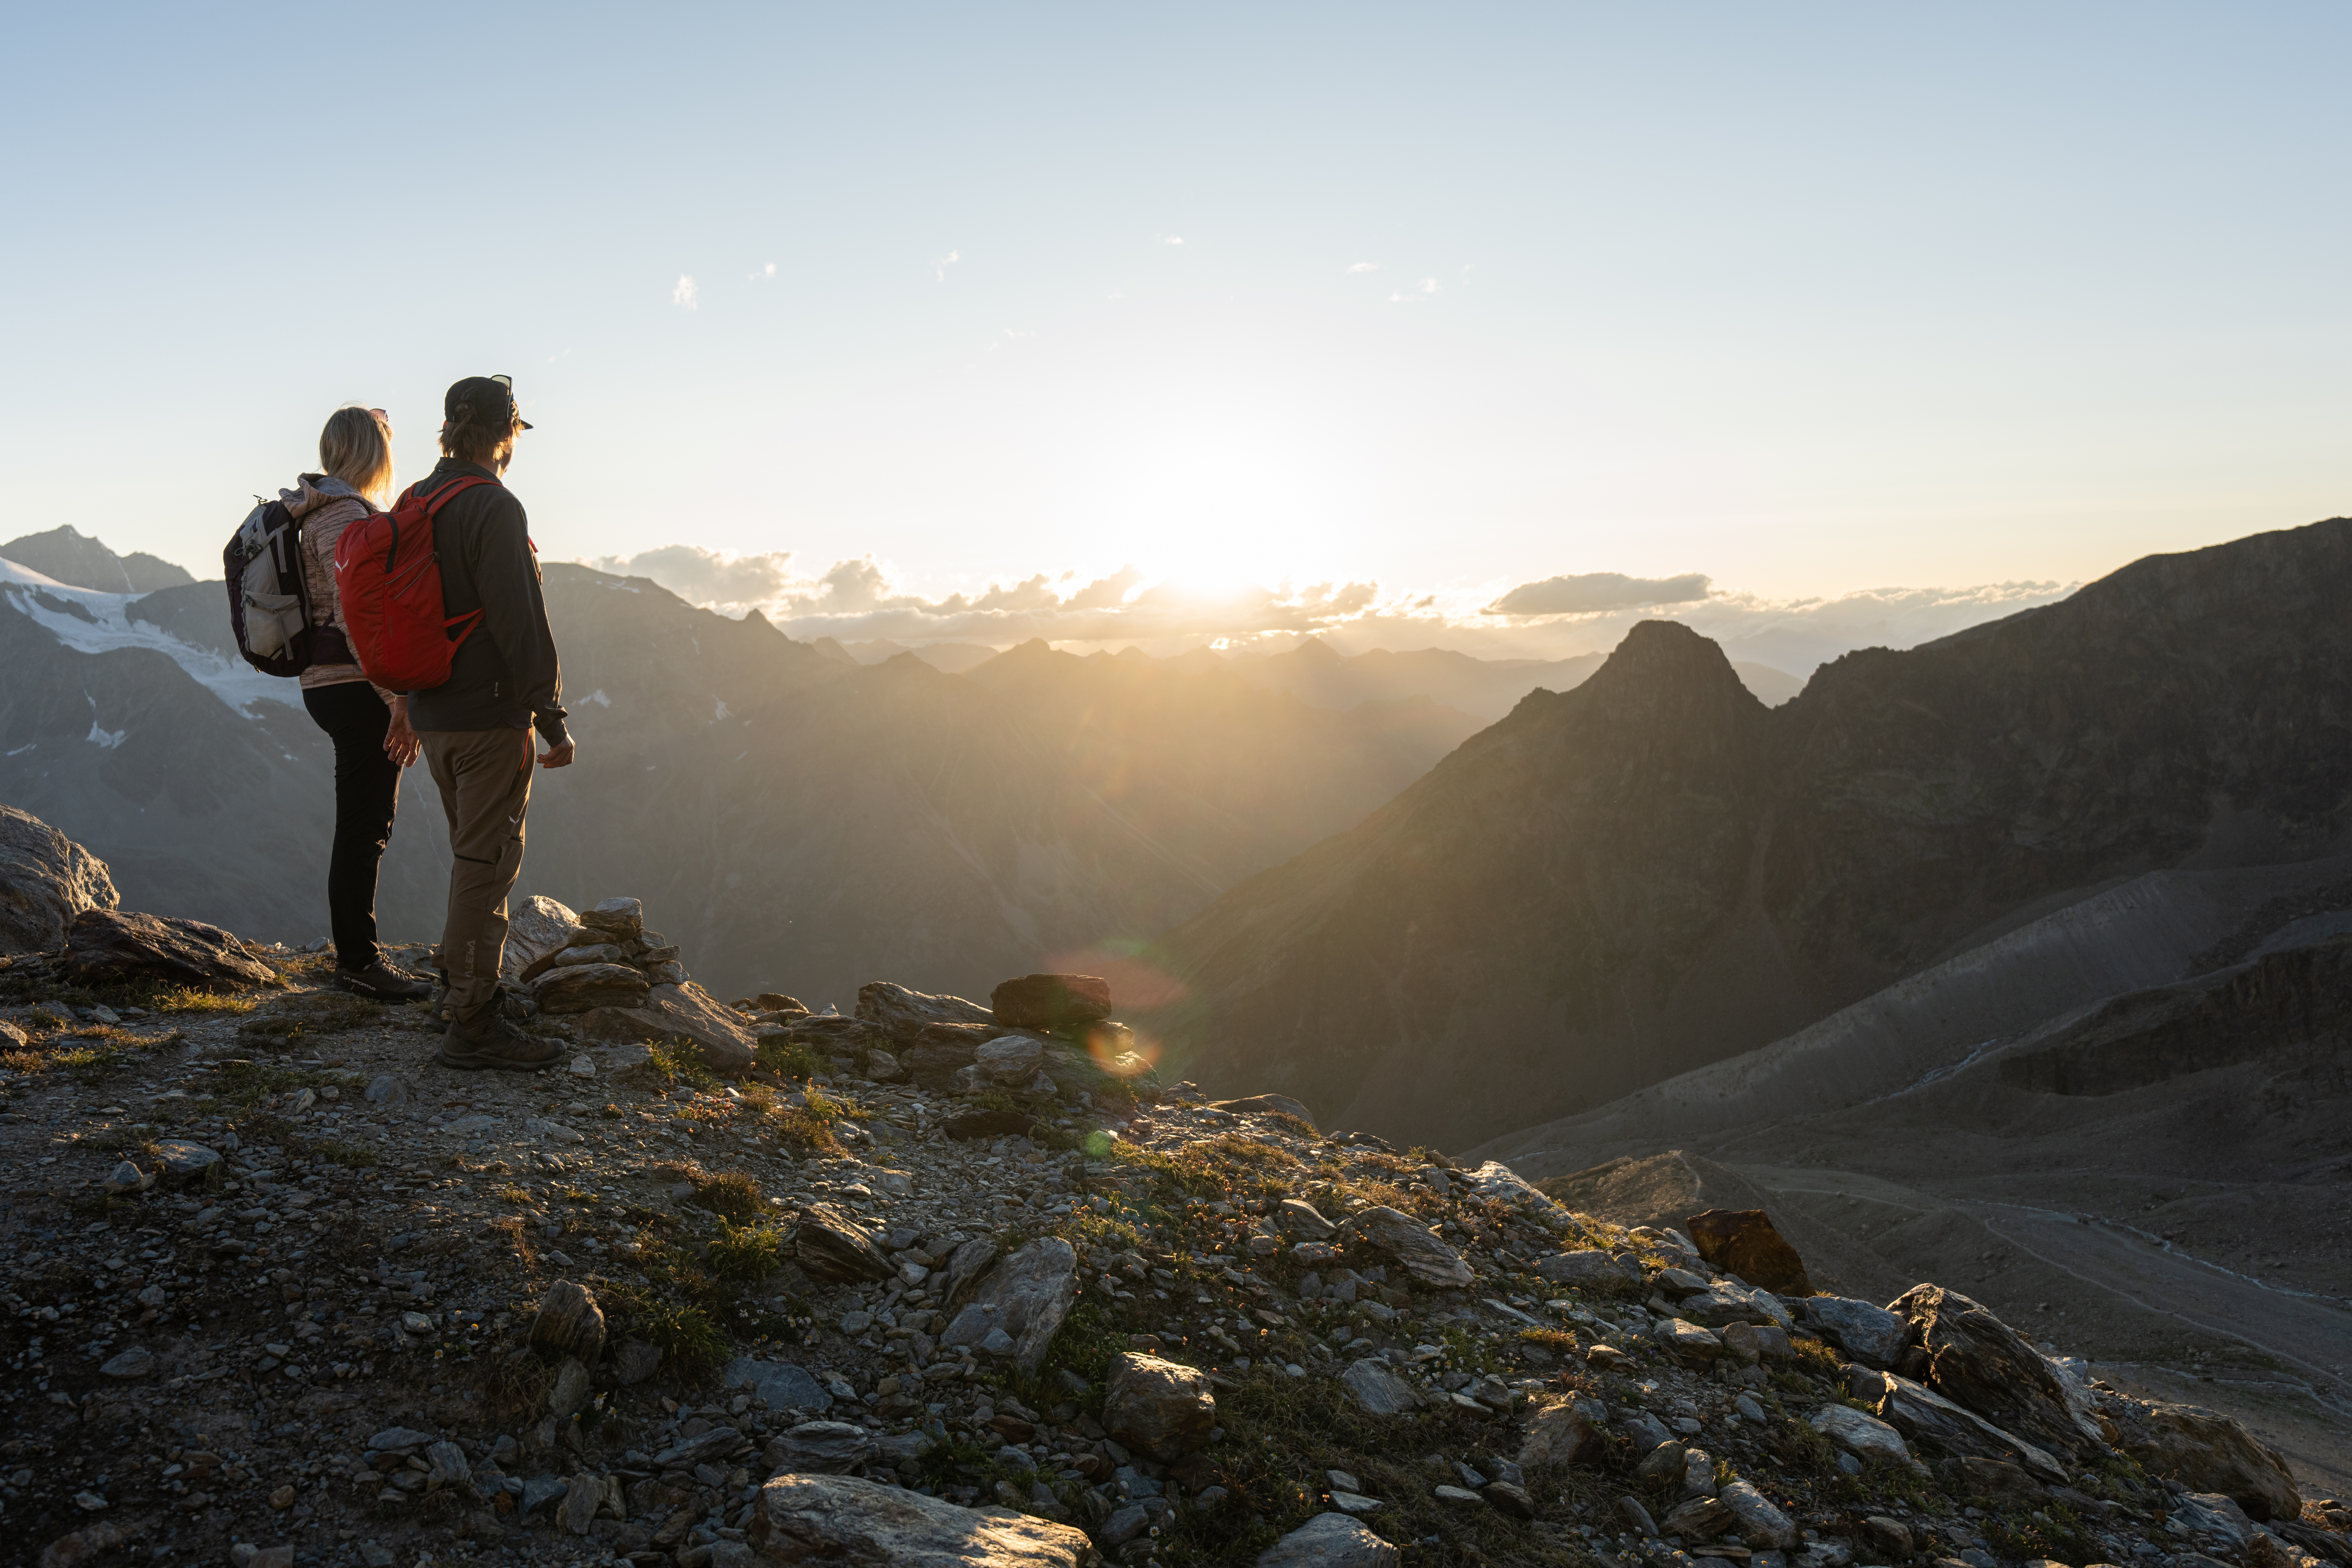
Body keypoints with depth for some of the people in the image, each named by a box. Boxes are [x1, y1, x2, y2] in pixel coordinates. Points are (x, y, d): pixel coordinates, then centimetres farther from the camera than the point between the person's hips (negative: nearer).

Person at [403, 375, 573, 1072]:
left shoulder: (414, 503, 12)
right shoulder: (494, 508, -15)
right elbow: (521, 624, -20)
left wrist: (408, 705, 25)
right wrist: (552, 720, -15)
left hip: (433, 715, 9)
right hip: (490, 715, -9)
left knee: (477, 857, 20)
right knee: (486, 864, -3)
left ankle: (469, 983, 31)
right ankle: (471, 1025, 1)